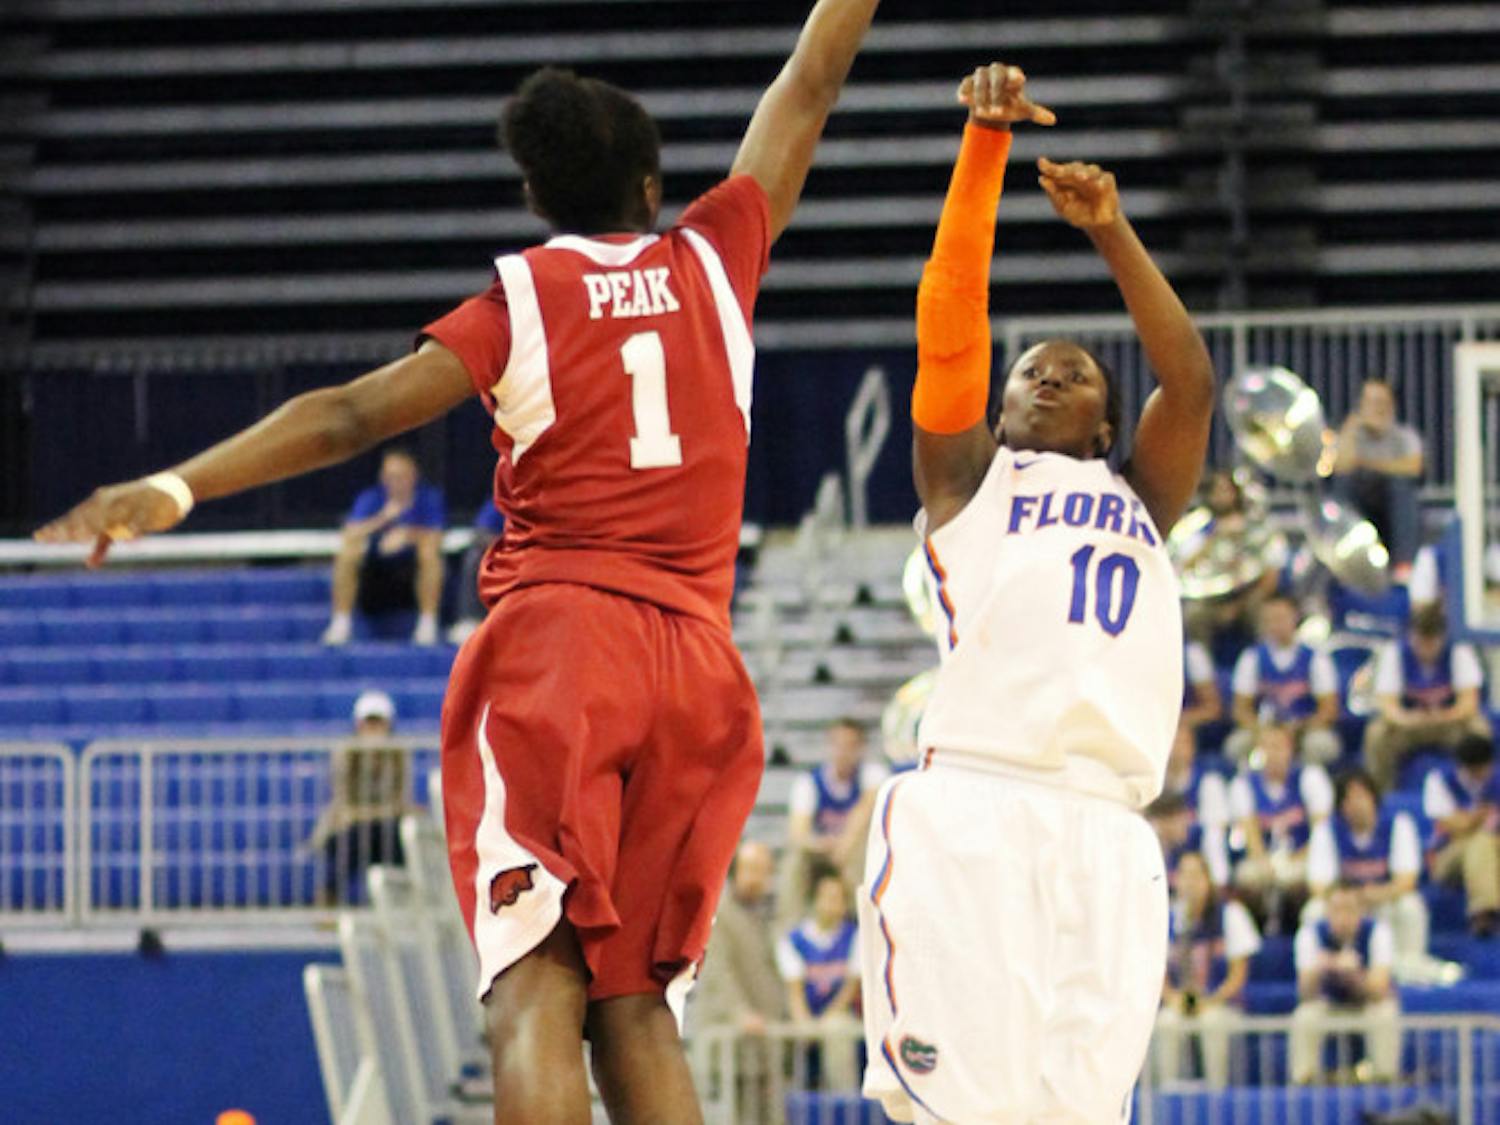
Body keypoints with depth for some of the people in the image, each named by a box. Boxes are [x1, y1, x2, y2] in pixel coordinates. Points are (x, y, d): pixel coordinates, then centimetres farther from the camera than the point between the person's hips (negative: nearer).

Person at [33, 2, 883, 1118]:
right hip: (696, 660, 3)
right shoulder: (711, 262, 13)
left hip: (556, 643, -3)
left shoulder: (519, 300, 5)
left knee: (537, 989, -13)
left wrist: (175, 490, -8)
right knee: (634, 1001, 6)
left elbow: (354, 414, -6)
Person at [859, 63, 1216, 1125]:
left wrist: (1110, 229, 11)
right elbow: (949, 330, 9)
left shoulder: (1142, 499, 30)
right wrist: (985, 144, 1)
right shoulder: (967, 480, 21)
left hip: (1109, 833, 4)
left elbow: (1191, 381, 16)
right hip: (969, 808, -4)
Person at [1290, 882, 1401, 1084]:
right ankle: (1303, 1081, -20)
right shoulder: (1311, 933, -22)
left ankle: (1384, 1080, -22)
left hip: (1369, 998, -1)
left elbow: (1379, 991, -33)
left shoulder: (1377, 931, -24)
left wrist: (1354, 973, -52)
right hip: (1328, 998, 1)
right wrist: (1317, 971, -50)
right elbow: (1306, 995, -28)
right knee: (1304, 1020, -32)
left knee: (1385, 1017, -35)